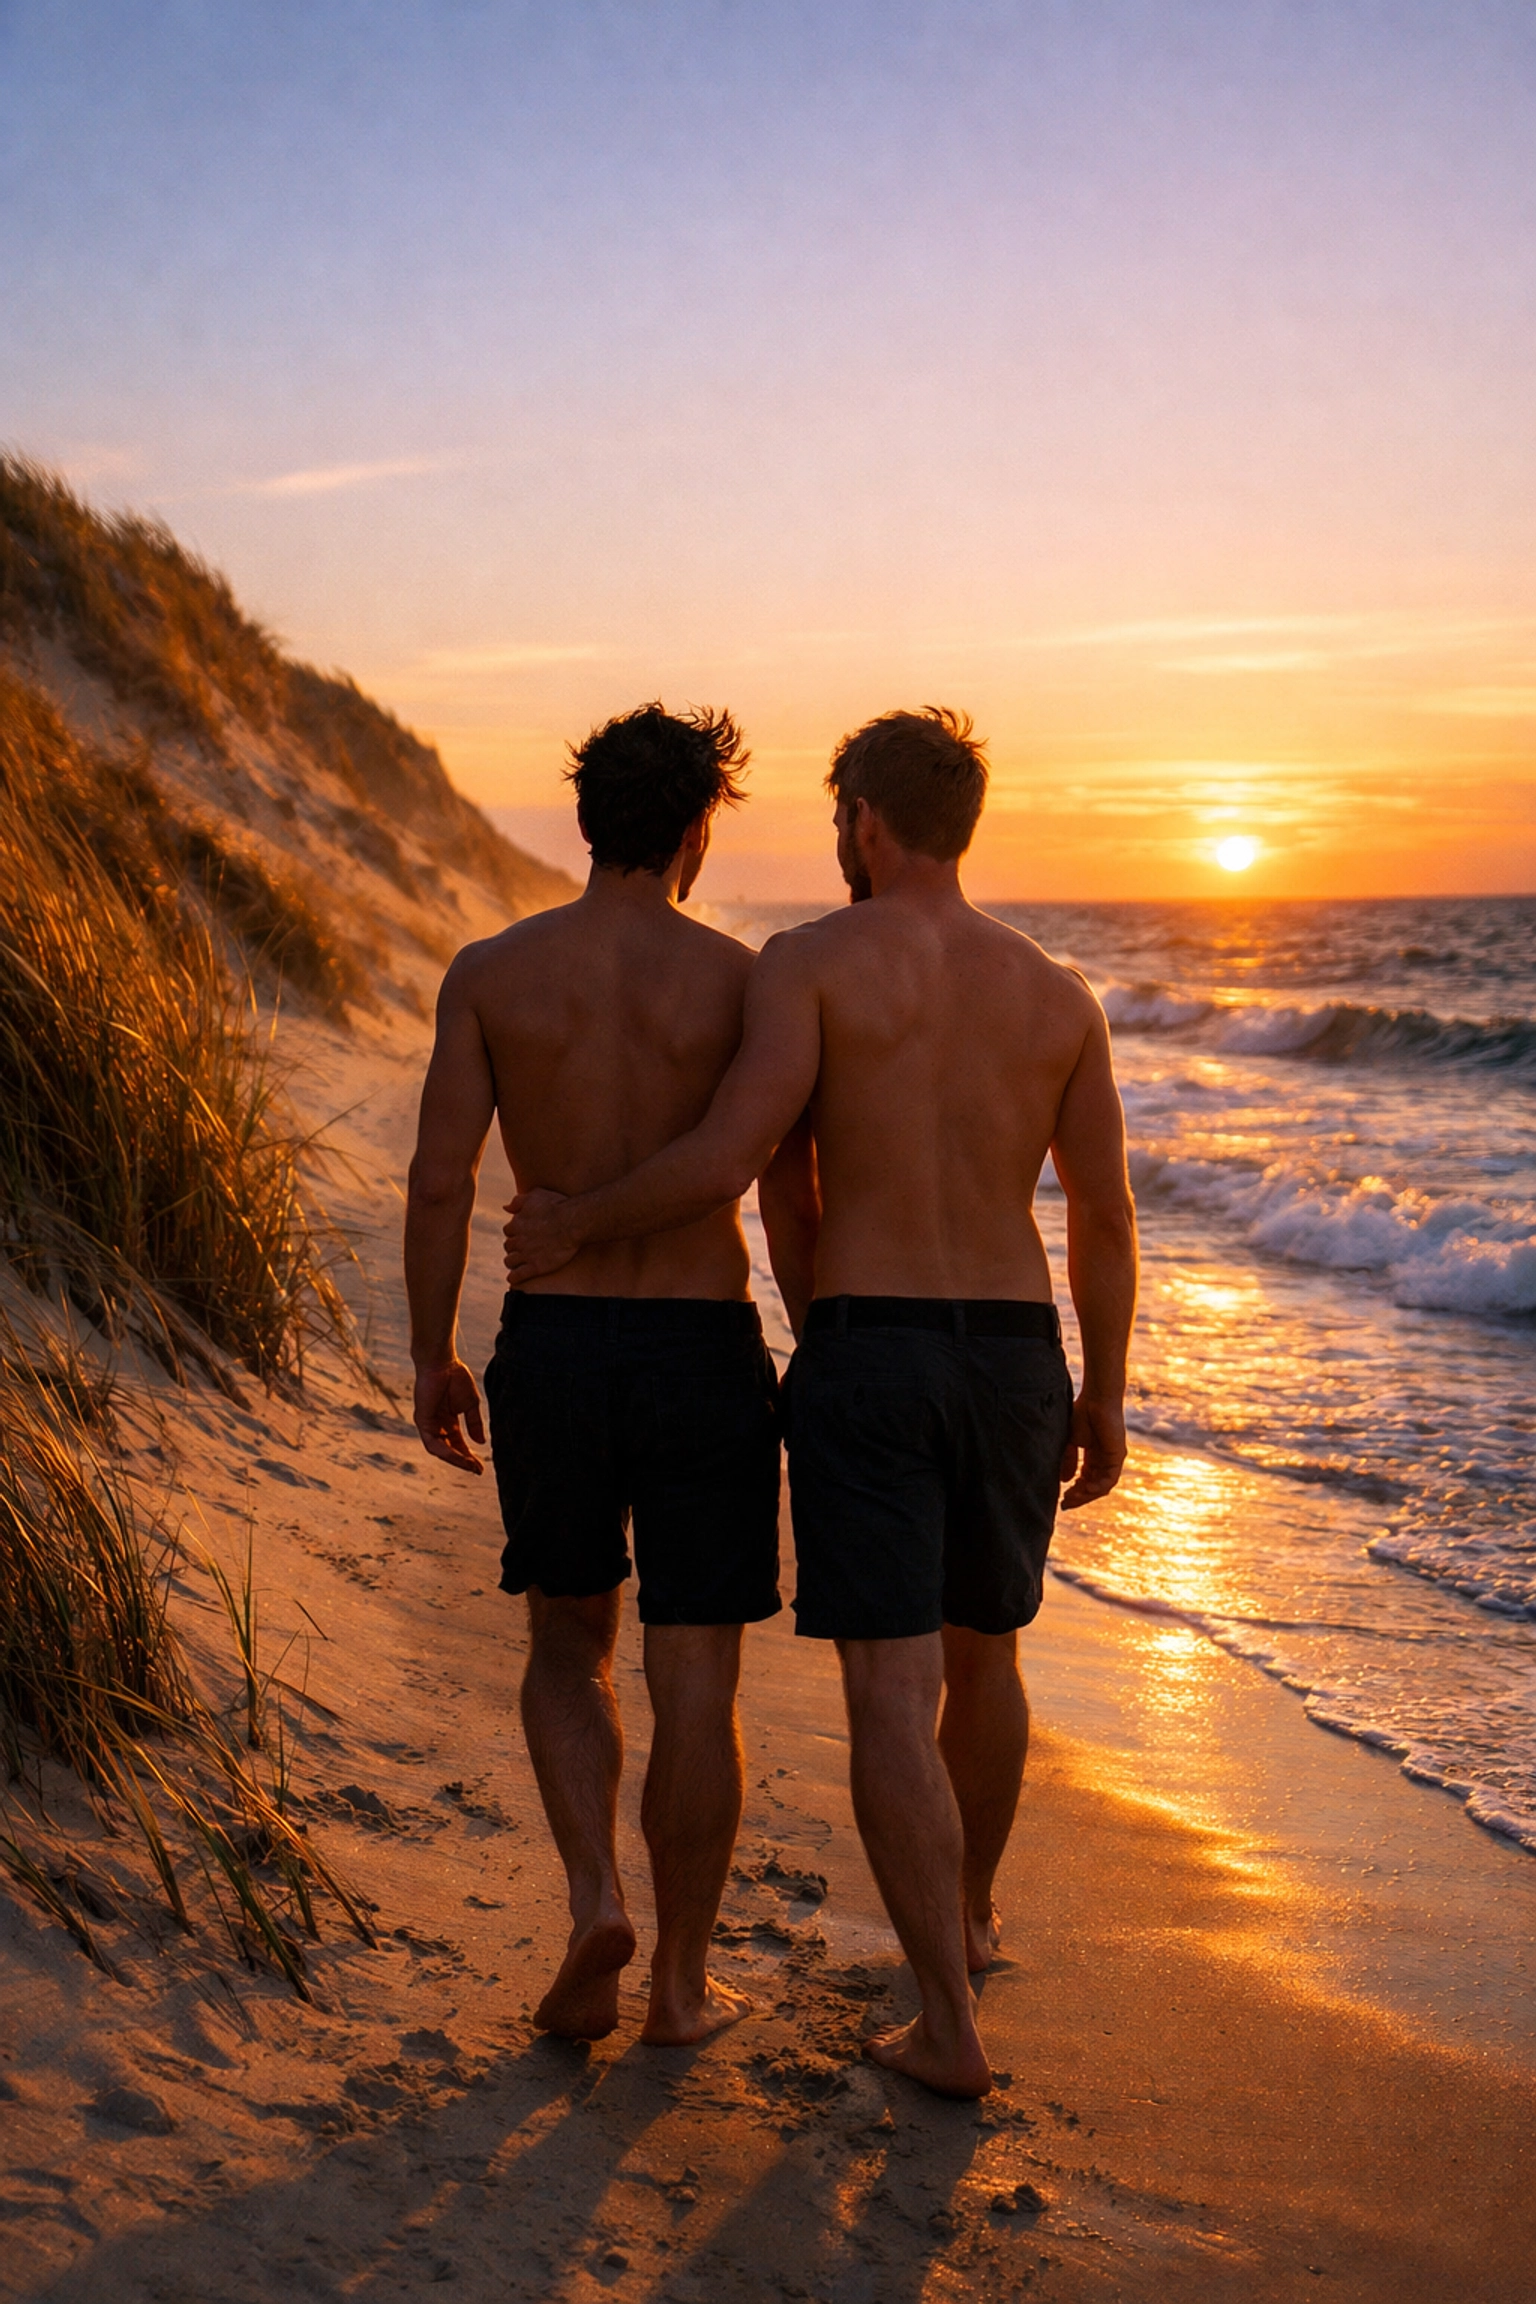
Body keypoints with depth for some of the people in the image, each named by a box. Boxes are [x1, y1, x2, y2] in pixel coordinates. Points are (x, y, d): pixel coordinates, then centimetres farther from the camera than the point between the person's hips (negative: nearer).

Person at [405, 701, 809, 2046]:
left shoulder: (491, 974, -1)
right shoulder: (741, 979, -5)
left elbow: (439, 1184, -3)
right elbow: (790, 1192, -4)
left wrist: (432, 1357, 8)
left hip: (552, 1344, 2)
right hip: (704, 1348, -1)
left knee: (568, 1646, 21)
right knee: (694, 1682, 9)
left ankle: (596, 1897, 2)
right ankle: (681, 1984, 18)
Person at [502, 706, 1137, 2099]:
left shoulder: (812, 961, -7)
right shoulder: (1058, 994, 5)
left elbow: (732, 1158, -17)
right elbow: (1106, 1216, 6)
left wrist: (575, 1225, -2)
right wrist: (1104, 1397, 15)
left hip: (863, 1360, -4)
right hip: (1013, 1360, 5)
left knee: (892, 1697, -2)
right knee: (983, 1656, 23)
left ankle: (950, 2026, -4)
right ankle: (971, 1914, 43)